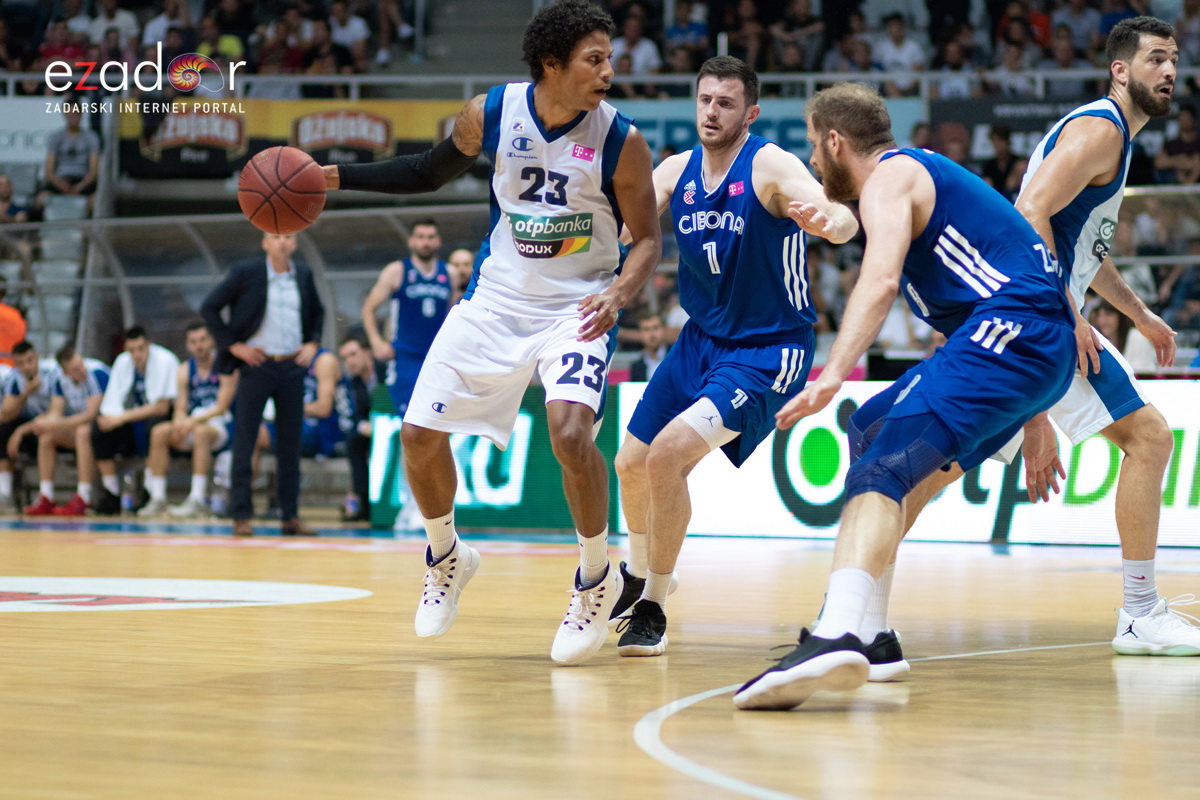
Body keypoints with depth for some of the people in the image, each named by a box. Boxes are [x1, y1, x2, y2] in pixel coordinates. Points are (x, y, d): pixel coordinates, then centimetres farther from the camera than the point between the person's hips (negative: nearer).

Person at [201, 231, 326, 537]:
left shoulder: (303, 275, 8)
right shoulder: (246, 273, -4)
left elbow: (317, 312, 25)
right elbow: (209, 308, -3)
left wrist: (313, 343, 8)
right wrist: (233, 345, -7)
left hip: (293, 366, 4)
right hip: (257, 364, -4)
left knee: (290, 445, 6)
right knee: (244, 443, -4)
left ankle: (291, 517, 11)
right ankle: (241, 516, 0)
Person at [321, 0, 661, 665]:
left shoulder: (620, 142, -18)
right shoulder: (490, 115, -10)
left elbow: (648, 238, -8)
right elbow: (430, 172, 9)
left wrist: (620, 293, -29)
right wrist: (336, 176, 1)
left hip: (577, 307, -4)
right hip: (498, 298, 4)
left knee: (570, 432, -27)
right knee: (419, 433, 3)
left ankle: (597, 579, -4)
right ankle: (446, 556, 32)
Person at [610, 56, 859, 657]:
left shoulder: (769, 166, -19)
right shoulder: (677, 171, 1)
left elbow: (842, 219, -34)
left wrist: (829, 220, -58)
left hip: (767, 351, -7)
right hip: (702, 339, 7)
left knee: (669, 453, -24)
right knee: (632, 464, 15)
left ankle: (651, 612, -9)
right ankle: (640, 574, 46)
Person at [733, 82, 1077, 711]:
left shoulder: (889, 176, -1)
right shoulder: (926, 172, 30)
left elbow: (882, 280, -22)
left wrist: (834, 374, -33)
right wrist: (1031, 416, 37)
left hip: (1008, 330, -10)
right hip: (1039, 352, 10)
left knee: (881, 469, -24)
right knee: (869, 431, 24)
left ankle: (838, 637, -49)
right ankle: (866, 633, 18)